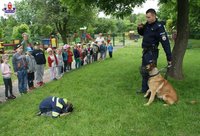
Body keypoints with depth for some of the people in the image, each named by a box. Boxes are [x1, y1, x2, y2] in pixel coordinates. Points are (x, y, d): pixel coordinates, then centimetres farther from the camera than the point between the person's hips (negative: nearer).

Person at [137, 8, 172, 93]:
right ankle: (145, 89, 32)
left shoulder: (158, 27, -18)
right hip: (145, 51, 9)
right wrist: (140, 28, -1)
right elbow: (142, 33, 23)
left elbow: (165, 43, -22)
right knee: (143, 71, 17)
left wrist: (169, 58, -25)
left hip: (152, 52, -9)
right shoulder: (147, 24, 5)